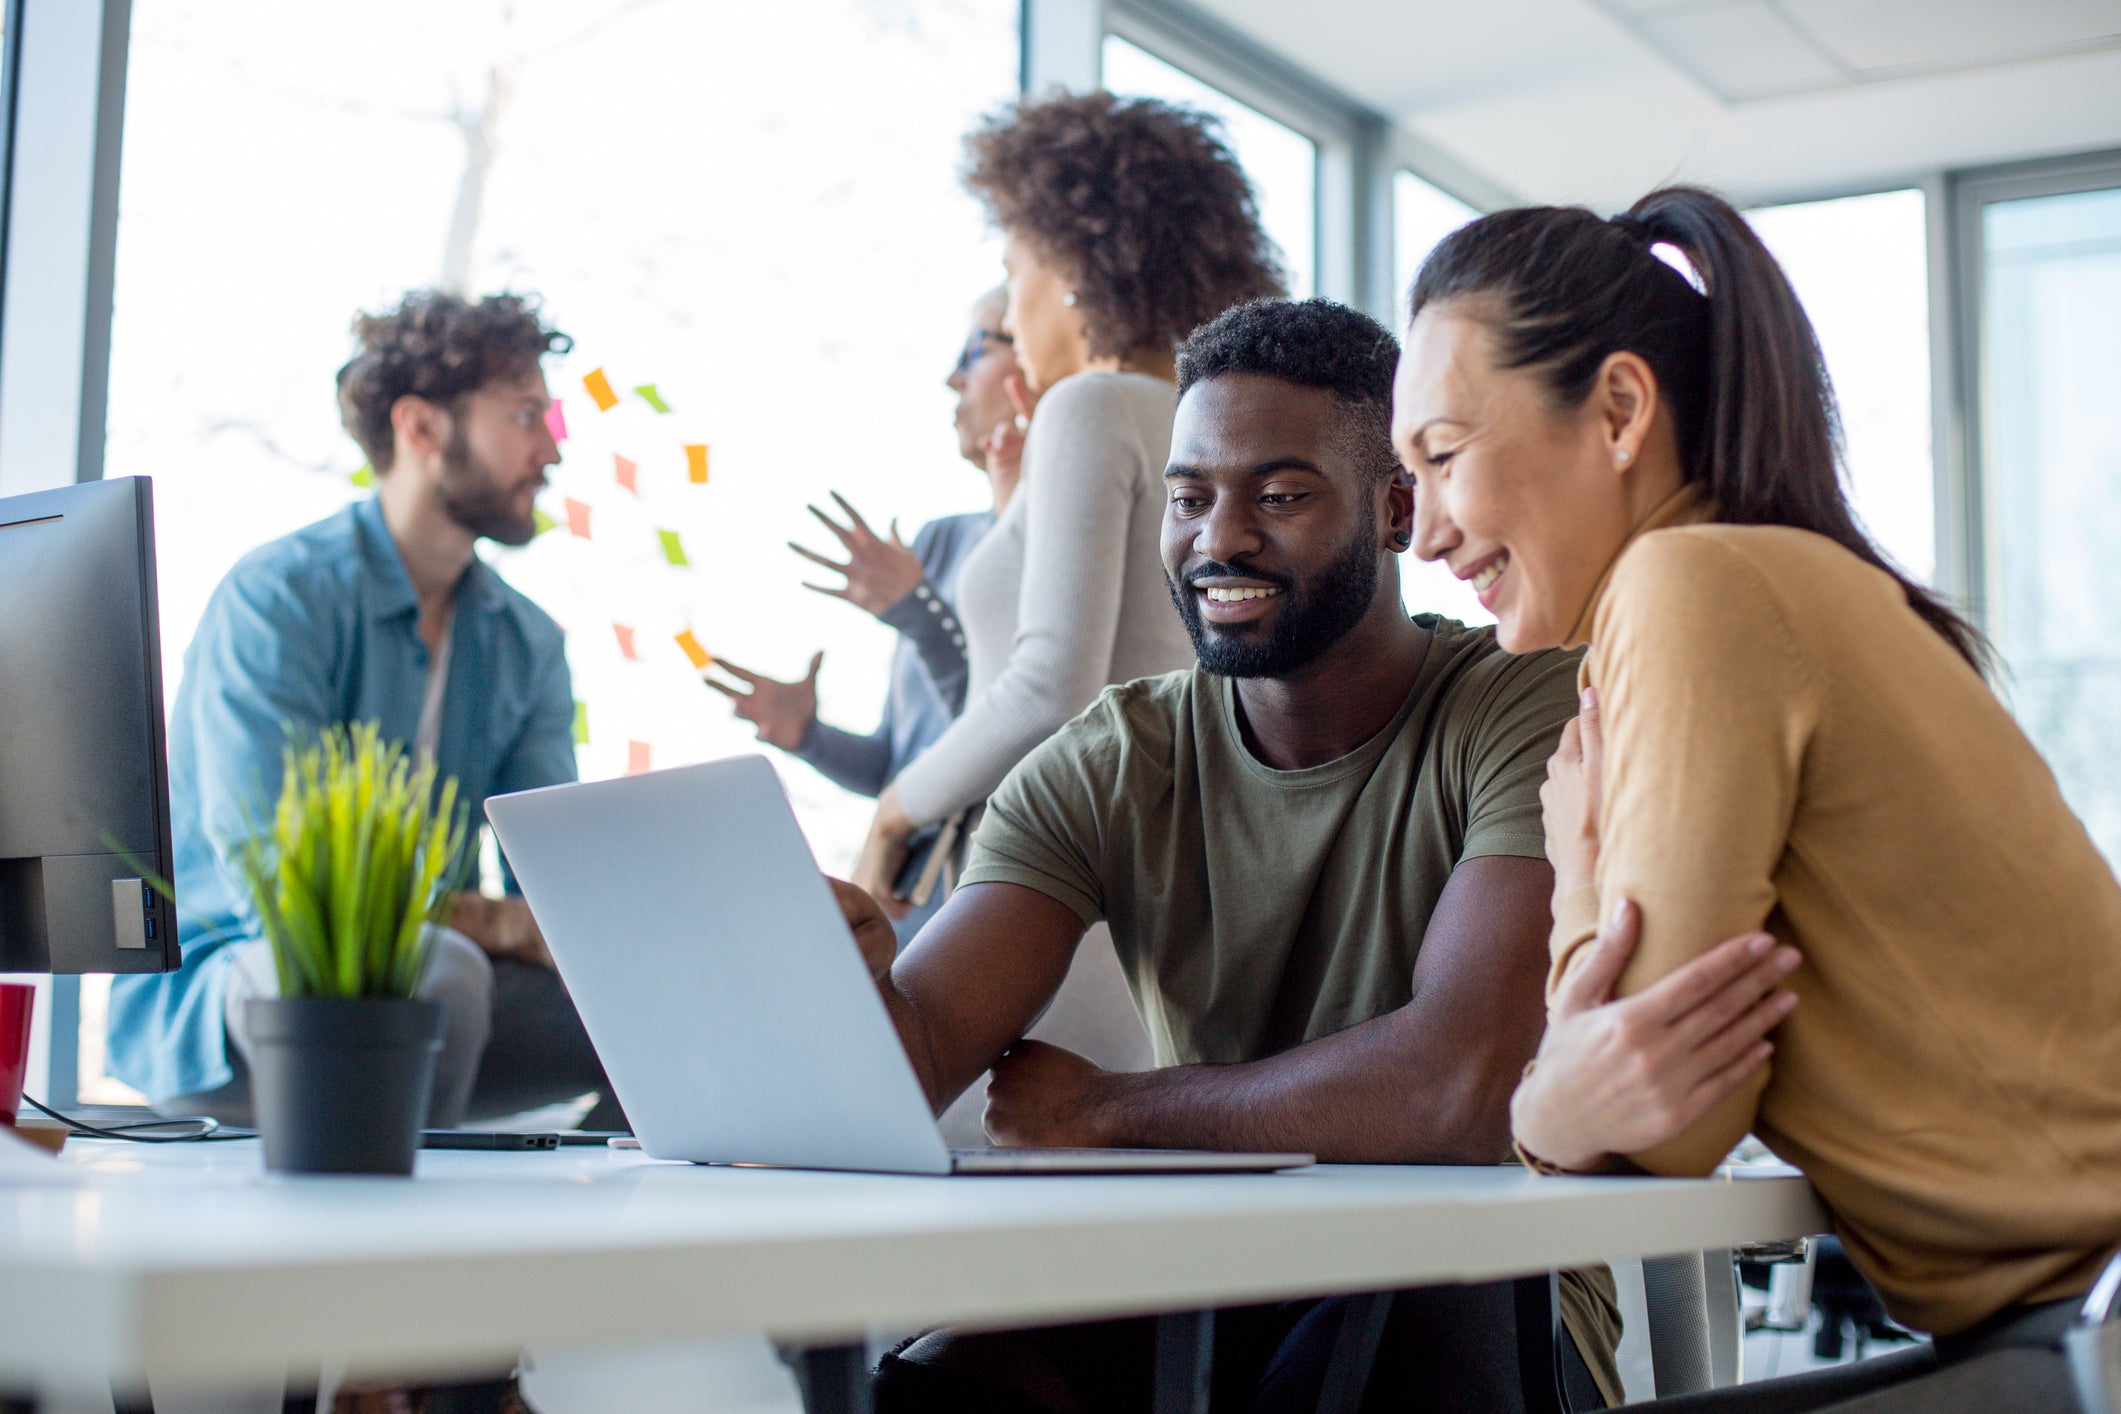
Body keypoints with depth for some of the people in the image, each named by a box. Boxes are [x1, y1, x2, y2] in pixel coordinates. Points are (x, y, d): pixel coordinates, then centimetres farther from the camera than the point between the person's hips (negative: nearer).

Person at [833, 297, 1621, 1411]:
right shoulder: (1104, 770, 2)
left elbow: (1455, 1087, -26)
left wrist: (1105, 1109, -13)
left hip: (1474, 1289, -3)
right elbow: (919, 1052, -10)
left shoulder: (1535, 714, -12)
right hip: (1202, 1272, 3)